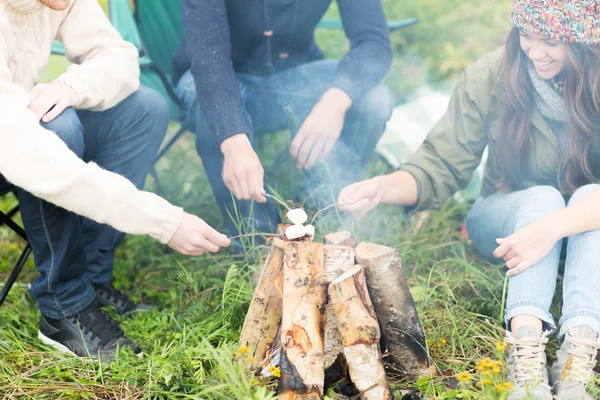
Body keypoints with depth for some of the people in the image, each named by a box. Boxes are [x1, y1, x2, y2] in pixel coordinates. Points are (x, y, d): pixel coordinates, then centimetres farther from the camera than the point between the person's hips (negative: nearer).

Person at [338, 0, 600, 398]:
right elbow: (440, 167, -11)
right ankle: (526, 350, -46)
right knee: (541, 196, -31)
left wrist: (553, 227, -45)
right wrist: (381, 188, -30)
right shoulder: (490, 78, -13)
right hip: (508, 219, 0)